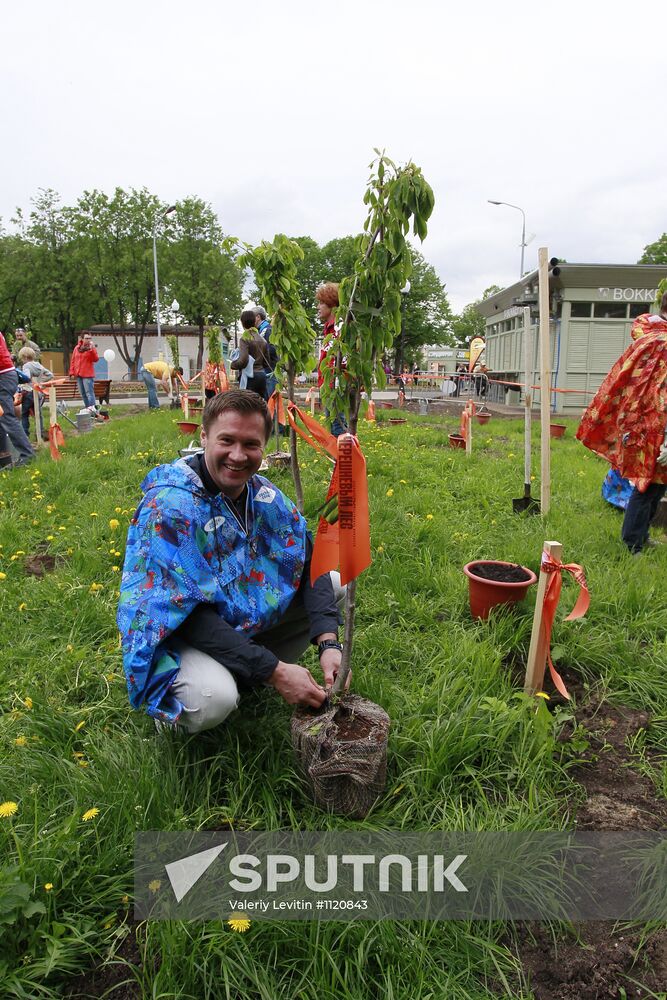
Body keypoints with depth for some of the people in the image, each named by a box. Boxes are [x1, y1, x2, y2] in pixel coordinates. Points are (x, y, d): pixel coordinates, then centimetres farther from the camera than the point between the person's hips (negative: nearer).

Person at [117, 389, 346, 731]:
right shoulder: (170, 504, -27)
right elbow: (188, 614, -30)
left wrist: (328, 642, -22)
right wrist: (275, 671, -30)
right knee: (212, 699, -37)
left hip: (249, 620, 7)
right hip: (177, 635, -7)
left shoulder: (264, 494, -5)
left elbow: (308, 562, -6)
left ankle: (248, 675, 6)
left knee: (335, 583, 3)